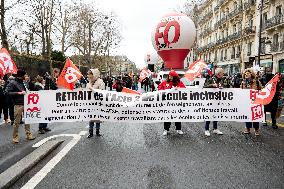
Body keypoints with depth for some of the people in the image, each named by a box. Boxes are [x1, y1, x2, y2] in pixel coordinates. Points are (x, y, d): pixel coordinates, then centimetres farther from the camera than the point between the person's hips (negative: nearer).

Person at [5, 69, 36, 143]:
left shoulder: (22, 82, 17)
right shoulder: (12, 83, -5)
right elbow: (8, 92, -13)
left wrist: (26, 91, 9)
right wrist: (19, 93, -18)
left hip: (25, 104, 7)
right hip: (18, 105, -7)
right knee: (17, 121, -2)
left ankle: (28, 134, 18)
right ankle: (15, 137, 9)